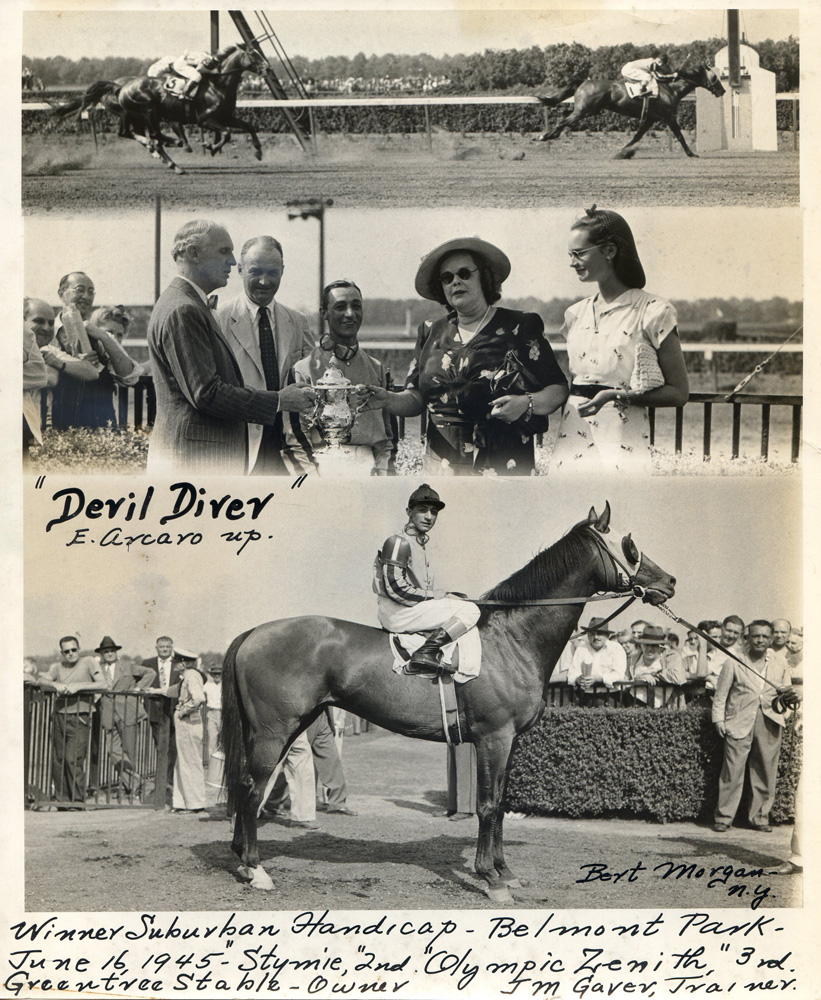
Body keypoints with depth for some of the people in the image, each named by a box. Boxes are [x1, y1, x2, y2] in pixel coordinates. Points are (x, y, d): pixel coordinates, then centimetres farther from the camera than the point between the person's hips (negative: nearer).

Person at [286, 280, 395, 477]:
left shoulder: (378, 370, 17)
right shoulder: (304, 370, 5)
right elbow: (295, 440, 3)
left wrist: (381, 472, 4)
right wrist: (316, 476, -10)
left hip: (370, 466, 3)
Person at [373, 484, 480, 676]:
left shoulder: (423, 541, 17)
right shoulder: (399, 542, -13)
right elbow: (396, 589, -20)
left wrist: (445, 596, 2)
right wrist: (441, 597, -14)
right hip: (396, 613, -10)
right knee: (469, 611, -16)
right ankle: (426, 653, -26)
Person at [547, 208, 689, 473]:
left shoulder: (653, 312, -4)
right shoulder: (576, 314, 13)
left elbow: (678, 392, -4)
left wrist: (618, 395, -15)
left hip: (620, 441, -5)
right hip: (571, 439, 5)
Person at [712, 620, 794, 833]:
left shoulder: (780, 663, 11)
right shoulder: (734, 661, 3)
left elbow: (785, 691, 20)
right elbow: (721, 694, 5)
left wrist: (787, 694, -4)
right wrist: (718, 719, -3)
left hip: (769, 724, 3)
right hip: (740, 723, -3)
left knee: (766, 772, 4)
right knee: (732, 770, -6)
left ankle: (760, 817, 16)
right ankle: (724, 817, 2)